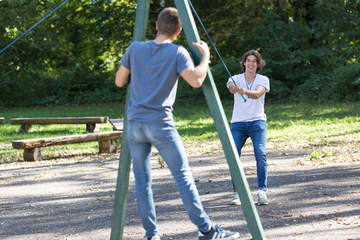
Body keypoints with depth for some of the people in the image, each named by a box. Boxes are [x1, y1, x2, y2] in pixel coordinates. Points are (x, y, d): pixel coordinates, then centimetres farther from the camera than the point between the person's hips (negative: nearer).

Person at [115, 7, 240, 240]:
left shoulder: (135, 49, 6)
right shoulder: (177, 53, -5)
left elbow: (119, 81, 13)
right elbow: (196, 80, -17)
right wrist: (205, 56, -2)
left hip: (135, 123, 4)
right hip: (161, 124, -4)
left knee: (142, 179, 9)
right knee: (183, 176, -1)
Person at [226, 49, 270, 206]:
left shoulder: (263, 80, 2)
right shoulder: (236, 79, 4)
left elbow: (257, 94, -20)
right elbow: (231, 88, -21)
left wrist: (243, 90, -41)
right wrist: (233, 88, -46)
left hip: (257, 122, -1)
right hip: (238, 123, 1)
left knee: (260, 154, -19)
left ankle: (262, 192, -15)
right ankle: (238, 193, -6)